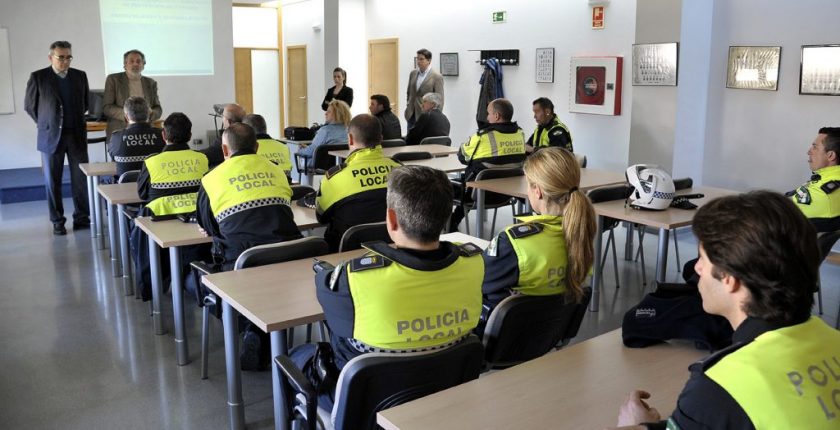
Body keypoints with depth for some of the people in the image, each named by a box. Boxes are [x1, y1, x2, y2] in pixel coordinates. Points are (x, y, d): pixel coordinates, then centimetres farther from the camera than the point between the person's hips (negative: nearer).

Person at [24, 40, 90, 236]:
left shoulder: (80, 76, 7)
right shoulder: (38, 77, -2)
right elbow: (29, 105, 7)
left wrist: (77, 121, 13)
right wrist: (45, 124, 9)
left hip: (77, 135, 2)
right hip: (51, 136, -2)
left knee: (81, 179, 2)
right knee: (53, 181, 4)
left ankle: (82, 218, 13)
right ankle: (57, 222, 13)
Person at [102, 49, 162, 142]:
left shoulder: (151, 83, 16)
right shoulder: (113, 79, 7)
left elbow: (158, 109, 14)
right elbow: (106, 107, 1)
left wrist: (148, 115, -9)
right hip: (119, 132, -2)